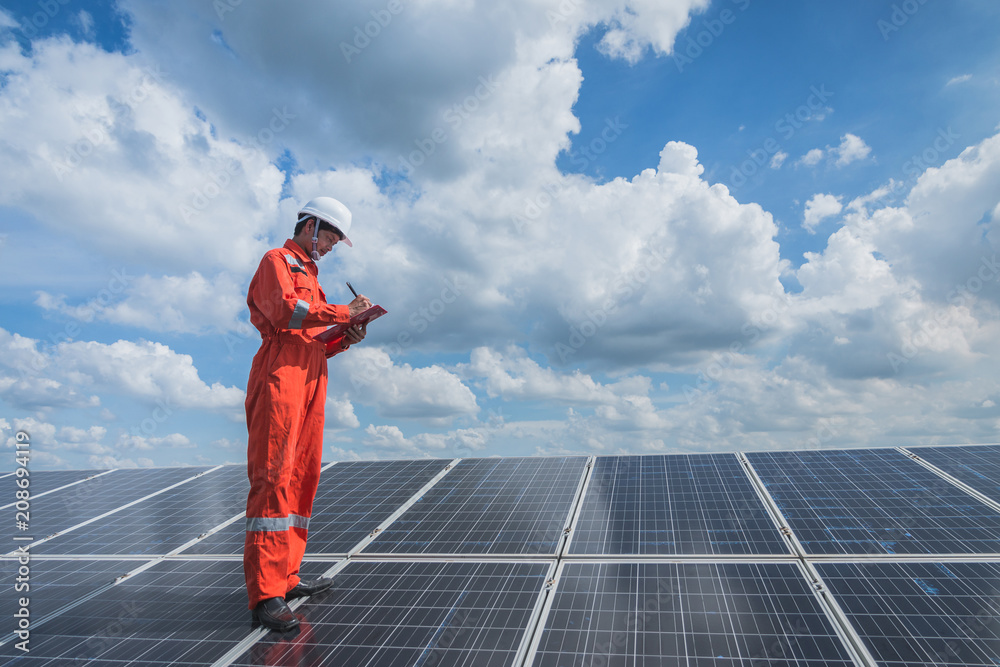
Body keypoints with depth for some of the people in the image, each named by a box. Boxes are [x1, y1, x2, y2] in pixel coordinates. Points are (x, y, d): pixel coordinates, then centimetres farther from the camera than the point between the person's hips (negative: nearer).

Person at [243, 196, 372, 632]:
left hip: (310, 383, 9)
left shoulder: (309, 276, 30)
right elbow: (285, 309, -16)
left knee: (301, 479, 8)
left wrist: (344, 340, 8)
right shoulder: (277, 261, 5)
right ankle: (264, 596, -14)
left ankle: (286, 578, 16)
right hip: (279, 378, -9)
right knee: (273, 479, -14)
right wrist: (343, 312, -12)